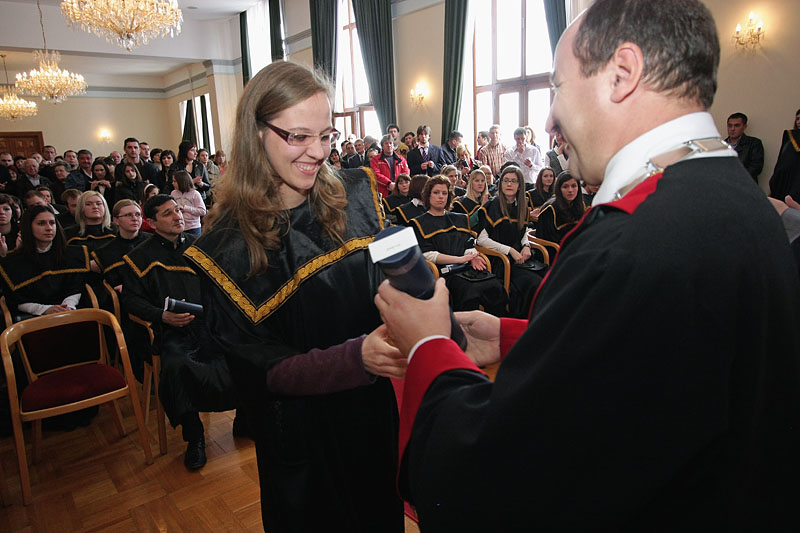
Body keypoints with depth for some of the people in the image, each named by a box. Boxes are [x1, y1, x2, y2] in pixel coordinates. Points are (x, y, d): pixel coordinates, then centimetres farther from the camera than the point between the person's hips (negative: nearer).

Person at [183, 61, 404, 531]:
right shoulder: (228, 245, -18)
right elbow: (259, 368, -18)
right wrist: (356, 357, -32)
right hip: (302, 437, -4)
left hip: (377, 410, 4)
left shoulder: (355, 196, -7)